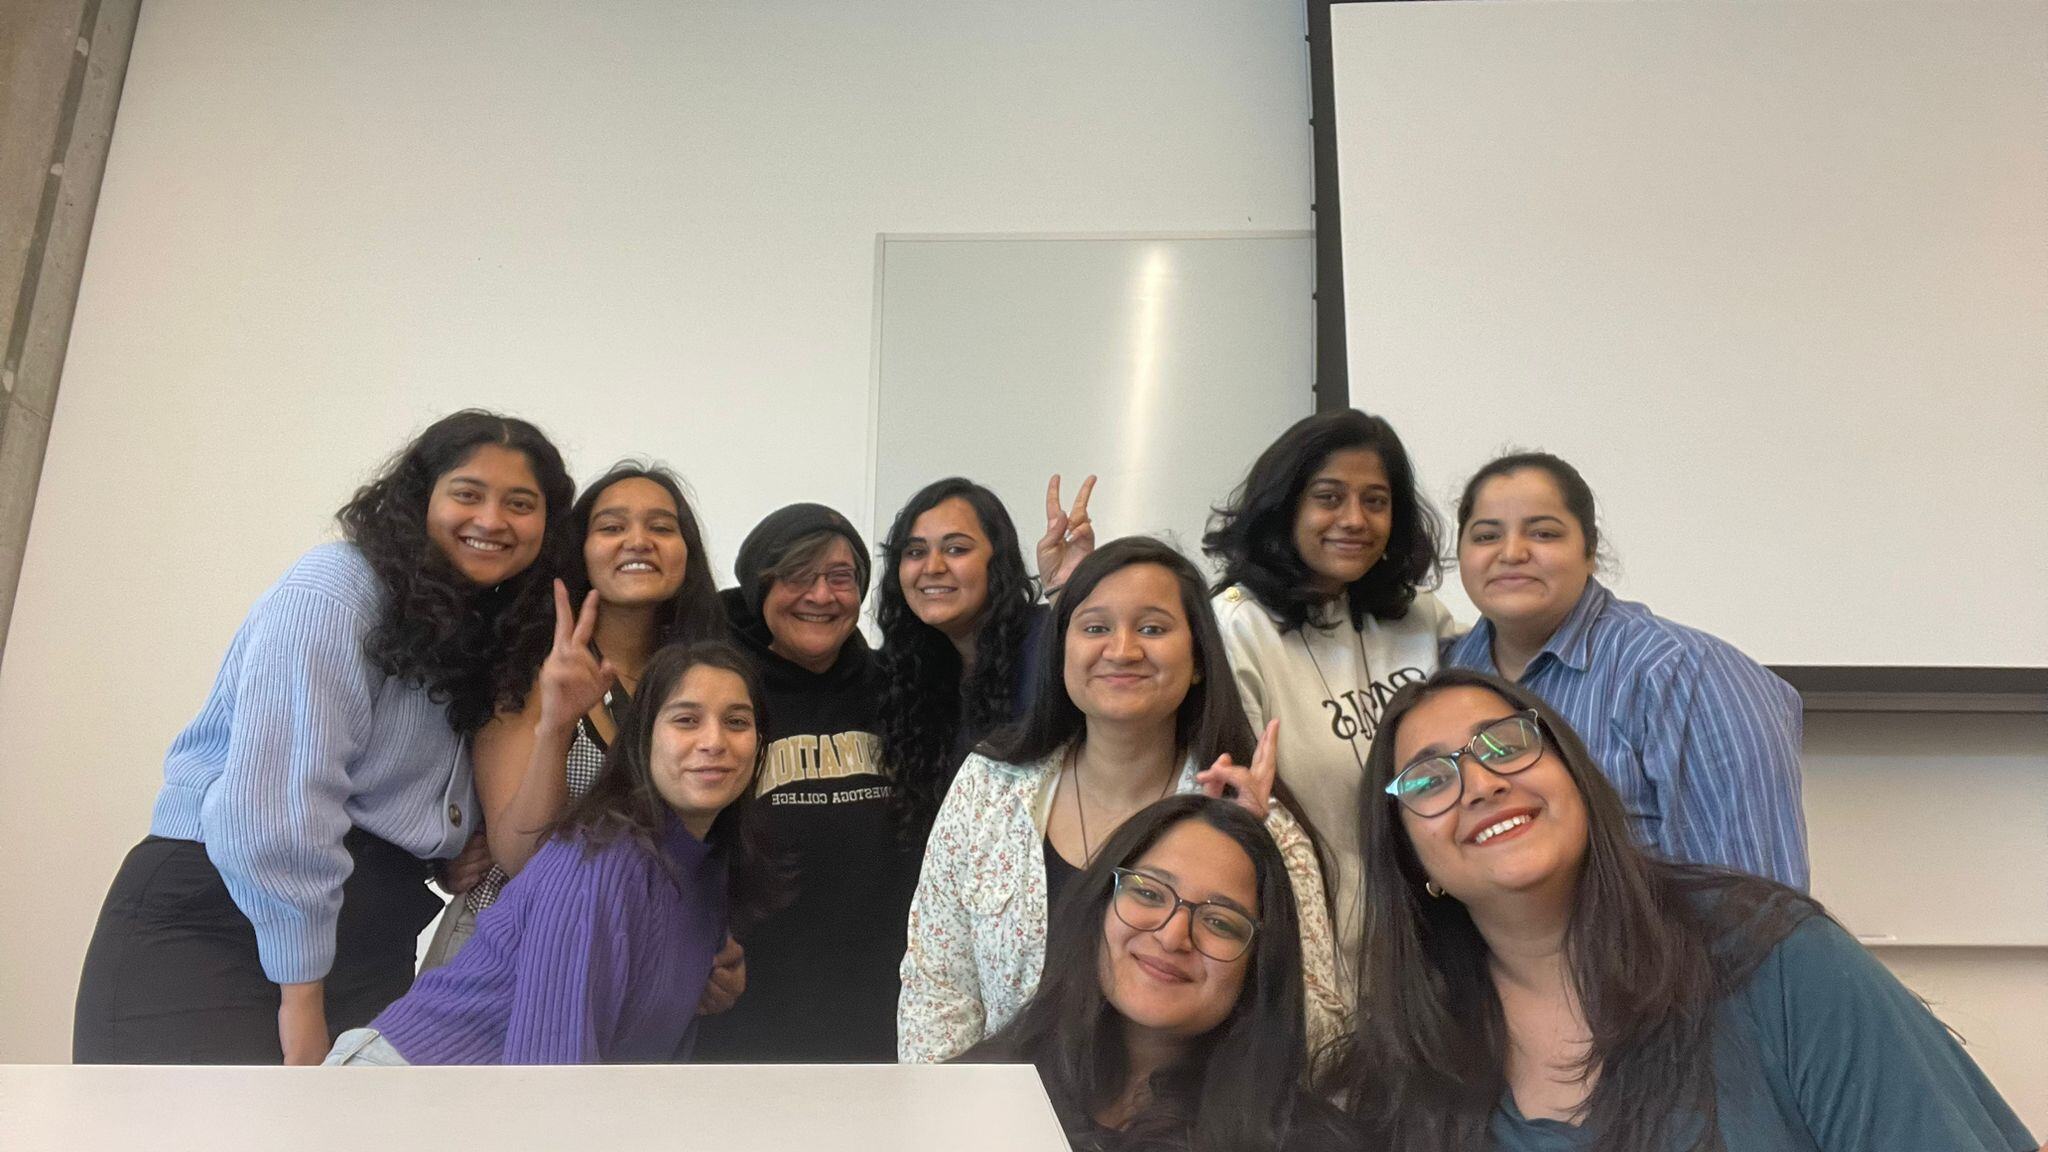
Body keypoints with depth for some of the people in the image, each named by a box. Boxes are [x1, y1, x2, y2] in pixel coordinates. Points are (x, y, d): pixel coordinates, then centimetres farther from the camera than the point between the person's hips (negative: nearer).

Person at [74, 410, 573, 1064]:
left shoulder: (494, 639, 11)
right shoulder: (333, 589, -12)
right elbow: (273, 809, -20)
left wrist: (457, 849, 1)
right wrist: (300, 997, -17)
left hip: (363, 949, 7)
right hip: (216, 929, -6)